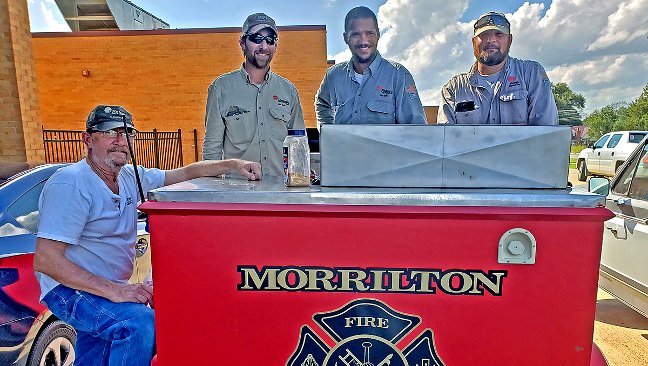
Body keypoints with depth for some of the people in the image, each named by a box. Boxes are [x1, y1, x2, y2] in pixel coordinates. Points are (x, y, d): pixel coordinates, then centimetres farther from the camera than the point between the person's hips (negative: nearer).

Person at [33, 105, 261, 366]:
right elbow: (45, 261, -24)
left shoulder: (129, 176, 3)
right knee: (140, 322, -30)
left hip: (110, 289, 8)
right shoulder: (70, 184, -21)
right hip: (70, 289, -8)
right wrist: (113, 290, -31)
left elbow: (186, 173, 7)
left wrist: (234, 165, -8)